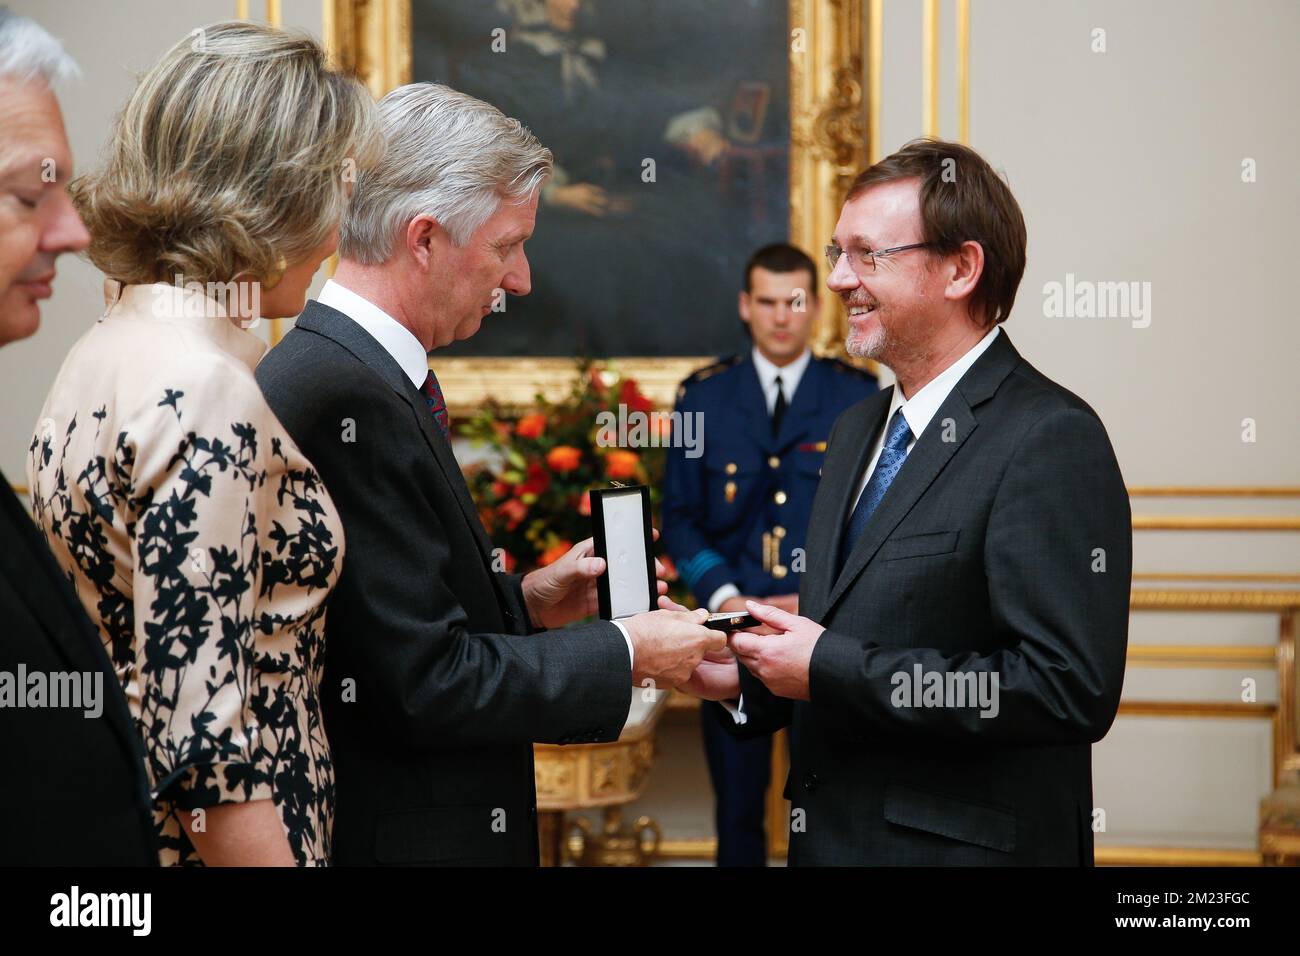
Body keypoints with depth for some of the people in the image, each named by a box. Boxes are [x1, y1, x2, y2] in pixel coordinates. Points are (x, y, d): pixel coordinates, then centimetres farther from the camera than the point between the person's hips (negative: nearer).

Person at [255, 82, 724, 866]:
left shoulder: (344, 369, 9)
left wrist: (523, 601, 6)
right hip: (395, 836, -10)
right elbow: (426, 684, -23)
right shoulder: (345, 399, -22)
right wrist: (622, 653, -13)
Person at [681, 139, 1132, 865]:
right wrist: (744, 676, -1)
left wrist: (827, 669, -21)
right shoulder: (859, 430, 12)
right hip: (834, 834, 8)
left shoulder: (1051, 441, -16)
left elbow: (1070, 689, -24)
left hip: (964, 845, -8)